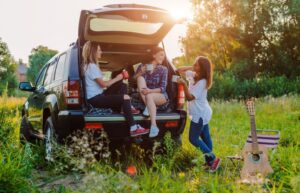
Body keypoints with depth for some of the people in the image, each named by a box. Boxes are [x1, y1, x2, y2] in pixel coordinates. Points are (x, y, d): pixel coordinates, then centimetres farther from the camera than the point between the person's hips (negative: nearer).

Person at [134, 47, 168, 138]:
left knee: (149, 96, -37)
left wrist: (150, 91, -30)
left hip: (160, 96, -2)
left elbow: (163, 88, -12)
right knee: (140, 78, -21)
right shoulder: (142, 66, 4)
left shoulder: (163, 69, -3)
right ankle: (148, 107, -27)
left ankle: (154, 126, -44)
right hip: (144, 97, 2)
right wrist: (141, 72, -23)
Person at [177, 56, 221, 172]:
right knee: (205, 137, 13)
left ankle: (213, 158, -1)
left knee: (193, 138, -4)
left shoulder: (202, 82, -23)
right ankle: (209, 161, 21)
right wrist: (190, 67, -2)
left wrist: (184, 84, -34)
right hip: (202, 113, 10)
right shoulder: (193, 75, 3)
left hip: (200, 114, -9)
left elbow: (189, 97, -26)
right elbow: (179, 71, 11)